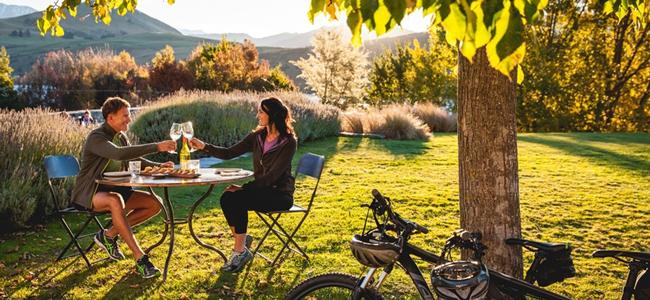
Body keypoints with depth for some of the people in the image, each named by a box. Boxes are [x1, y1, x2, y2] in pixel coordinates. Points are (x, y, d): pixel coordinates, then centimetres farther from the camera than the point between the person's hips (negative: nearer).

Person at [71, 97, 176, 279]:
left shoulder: (121, 136, 8)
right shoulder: (96, 138, -18)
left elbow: (135, 160, 19)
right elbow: (119, 154, -38)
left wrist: (158, 167, -1)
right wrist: (156, 147, -40)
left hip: (114, 190, 8)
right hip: (89, 194, -8)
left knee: (154, 204, -8)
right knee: (115, 201, -40)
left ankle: (109, 235, 2)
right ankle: (140, 259, -40)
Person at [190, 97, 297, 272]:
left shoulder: (288, 142, -14)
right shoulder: (257, 136, 6)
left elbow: (272, 176, -20)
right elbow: (228, 154, 6)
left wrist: (243, 188, -21)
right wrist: (204, 147, -6)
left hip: (280, 194, -6)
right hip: (261, 189, 6)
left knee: (238, 200, -28)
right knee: (227, 198, -21)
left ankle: (240, 251, -16)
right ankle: (242, 239, -3)